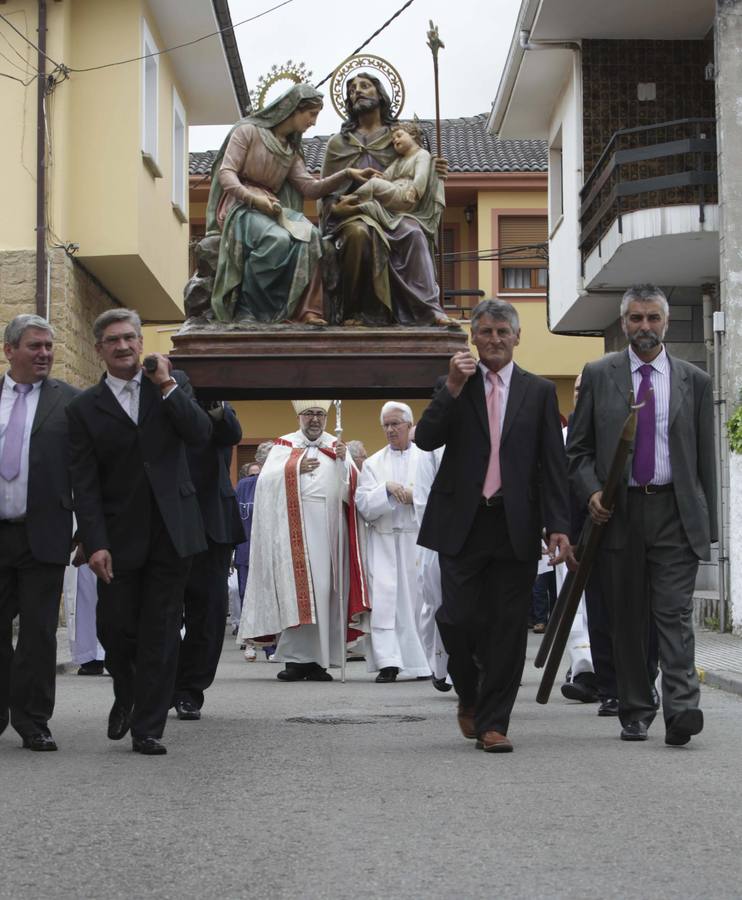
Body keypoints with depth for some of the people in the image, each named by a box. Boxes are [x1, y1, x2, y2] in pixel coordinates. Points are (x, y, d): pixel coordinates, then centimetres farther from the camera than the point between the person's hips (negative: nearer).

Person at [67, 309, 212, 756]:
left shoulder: (173, 383, 8)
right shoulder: (85, 408, 3)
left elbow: (201, 434, -7)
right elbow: (84, 483, -2)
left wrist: (167, 385, -13)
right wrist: (95, 543, -11)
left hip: (171, 530, 1)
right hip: (120, 535, -1)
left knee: (161, 631, 1)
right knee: (115, 627, 0)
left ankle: (148, 727, 8)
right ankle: (126, 697, 30)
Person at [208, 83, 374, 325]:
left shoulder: (291, 149, 22)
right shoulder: (248, 130, 2)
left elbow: (310, 188, 11)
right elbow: (226, 173, -7)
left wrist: (346, 174, -2)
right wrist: (253, 198, -23)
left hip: (271, 208, 6)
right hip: (239, 204, -6)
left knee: (310, 236, -28)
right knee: (277, 239, -38)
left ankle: (304, 310, -34)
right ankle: (247, 310, -29)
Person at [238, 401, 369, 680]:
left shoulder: (335, 447, 15)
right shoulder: (284, 446, 10)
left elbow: (349, 488, 5)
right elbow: (267, 480, -1)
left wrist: (342, 461, -10)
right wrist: (296, 468, -8)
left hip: (326, 529, 2)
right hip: (293, 528, -2)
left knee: (323, 589, -1)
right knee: (296, 588, -9)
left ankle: (317, 659, 3)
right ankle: (297, 658, -7)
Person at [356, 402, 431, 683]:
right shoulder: (373, 463, 13)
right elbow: (364, 506, 2)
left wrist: (414, 496, -12)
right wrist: (387, 489, -12)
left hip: (419, 537, -1)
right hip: (384, 541, 1)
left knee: (419, 596, 0)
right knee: (384, 596, -10)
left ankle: (422, 662, 9)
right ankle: (388, 662, -14)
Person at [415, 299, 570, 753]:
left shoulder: (539, 391, 9)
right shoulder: (454, 387, 11)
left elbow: (554, 463, 5)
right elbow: (426, 438, -3)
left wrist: (558, 524, -3)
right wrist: (452, 388, -13)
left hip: (515, 525, 0)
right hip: (462, 523, 0)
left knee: (508, 627, 0)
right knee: (459, 619, -5)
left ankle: (492, 722, 10)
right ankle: (469, 695, 23)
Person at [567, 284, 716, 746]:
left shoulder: (694, 381, 8)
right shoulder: (598, 375, 7)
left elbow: (706, 457, 9)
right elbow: (577, 448, 10)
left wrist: (708, 525, 5)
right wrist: (591, 492, -8)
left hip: (676, 511, -1)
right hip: (619, 511, 1)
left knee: (675, 612, -10)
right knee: (628, 618, 6)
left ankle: (682, 709, -17)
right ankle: (636, 712, 14)